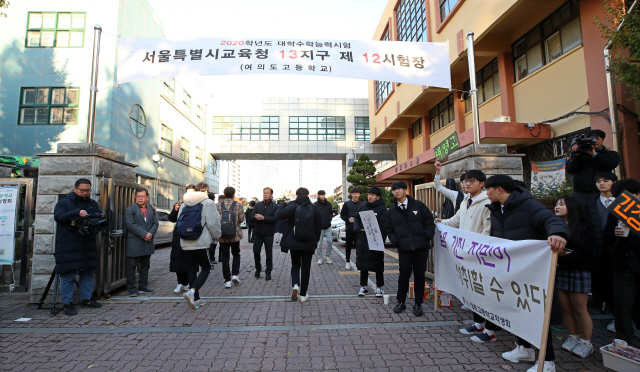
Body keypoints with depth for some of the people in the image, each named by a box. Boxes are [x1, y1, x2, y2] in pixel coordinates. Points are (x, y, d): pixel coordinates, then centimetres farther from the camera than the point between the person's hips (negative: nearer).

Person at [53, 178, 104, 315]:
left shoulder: (92, 204, 14)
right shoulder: (64, 202, 0)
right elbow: (58, 217, -15)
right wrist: (77, 212, -27)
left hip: (88, 246, 5)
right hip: (68, 246, -5)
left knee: (88, 273, 11)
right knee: (68, 275, 0)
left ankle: (86, 299, 24)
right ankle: (67, 303, 11)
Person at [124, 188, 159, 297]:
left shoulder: (152, 210, 11)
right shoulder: (130, 210, -3)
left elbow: (155, 223, 7)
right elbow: (130, 224, -13)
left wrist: (151, 234, -11)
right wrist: (144, 234, -18)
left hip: (148, 243, 5)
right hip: (134, 243, -4)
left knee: (145, 266, 13)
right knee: (132, 266, 2)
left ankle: (143, 286, 24)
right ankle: (131, 288, 11)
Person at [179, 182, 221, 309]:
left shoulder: (184, 205, 11)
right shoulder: (208, 203, -7)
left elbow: (179, 223, 13)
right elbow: (212, 224, -12)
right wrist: (216, 236, 5)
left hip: (186, 243, 6)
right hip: (202, 242, -6)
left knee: (192, 270, 12)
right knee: (206, 268, 7)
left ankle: (195, 299, 18)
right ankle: (192, 291, -14)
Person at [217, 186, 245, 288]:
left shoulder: (218, 205, -3)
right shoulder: (238, 205, -7)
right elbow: (241, 219, -7)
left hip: (222, 235, 1)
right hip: (235, 234, -1)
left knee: (225, 257, 8)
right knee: (236, 254, 19)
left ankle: (227, 280, 10)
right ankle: (235, 274, 6)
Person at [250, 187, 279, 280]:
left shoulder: (275, 206, -1)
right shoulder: (258, 205, 10)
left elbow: (275, 218, -14)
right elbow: (251, 217, 2)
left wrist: (263, 218, -20)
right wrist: (256, 217, -20)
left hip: (268, 233, -3)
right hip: (257, 232, 3)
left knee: (269, 254, 3)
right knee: (256, 252, 6)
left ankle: (268, 272, 17)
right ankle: (258, 268, 29)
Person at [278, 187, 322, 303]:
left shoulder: (292, 206, -8)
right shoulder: (313, 208, 2)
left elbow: (280, 215, -19)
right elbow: (318, 225, 4)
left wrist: (283, 204, -1)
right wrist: (316, 240, 14)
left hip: (294, 243, -1)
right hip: (309, 244, 1)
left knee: (295, 265, 17)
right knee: (306, 267, 9)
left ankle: (295, 285, -8)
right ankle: (303, 294, 13)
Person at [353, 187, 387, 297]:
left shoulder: (382, 208, -5)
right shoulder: (363, 207, 10)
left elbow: (383, 226, -12)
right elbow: (357, 218, 22)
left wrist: (381, 240, -22)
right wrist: (356, 226, 1)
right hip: (362, 240, 5)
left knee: (378, 265, 5)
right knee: (363, 264, 10)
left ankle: (379, 287, 19)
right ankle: (363, 286, 22)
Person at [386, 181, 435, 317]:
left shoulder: (418, 205, 5)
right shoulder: (391, 211, 10)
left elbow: (429, 221, 6)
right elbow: (389, 230, 13)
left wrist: (428, 236, -6)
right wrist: (395, 241, -3)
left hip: (421, 246, -1)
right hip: (404, 248, 1)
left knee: (419, 275, 6)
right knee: (404, 274, 3)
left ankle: (418, 304, 18)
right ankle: (401, 302, 20)